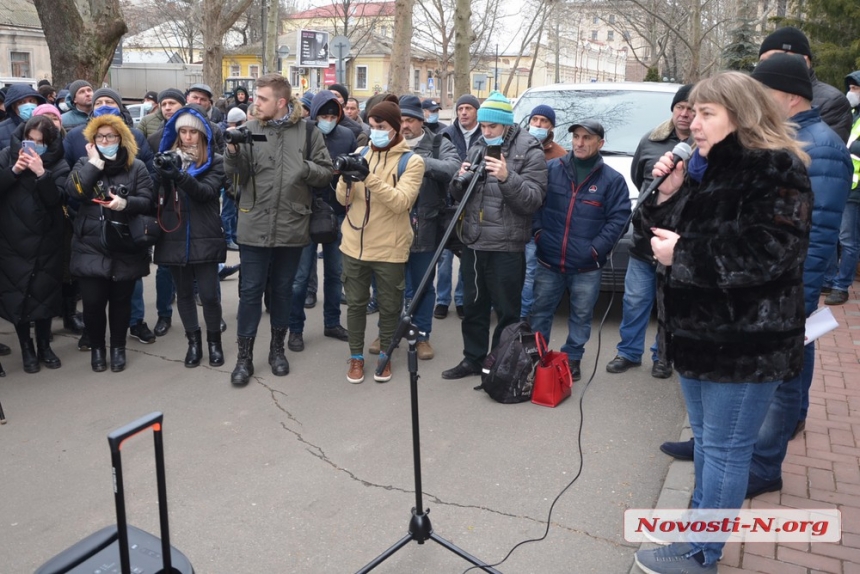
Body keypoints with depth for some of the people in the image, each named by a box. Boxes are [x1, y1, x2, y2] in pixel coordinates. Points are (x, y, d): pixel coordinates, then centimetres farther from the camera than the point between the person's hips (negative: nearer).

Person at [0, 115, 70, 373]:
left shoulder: (58, 165, 0)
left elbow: (55, 199, -12)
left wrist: (42, 173, -24)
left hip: (45, 242, 0)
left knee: (44, 294, 5)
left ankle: (44, 346, 21)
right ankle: (27, 349, 16)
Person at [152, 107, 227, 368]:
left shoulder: (215, 162, 1)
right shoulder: (168, 158, 10)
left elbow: (206, 192, -15)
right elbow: (157, 198, 2)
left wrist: (180, 175, -31)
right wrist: (162, 175, -19)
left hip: (204, 238, -3)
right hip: (174, 238, 3)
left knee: (208, 293, -2)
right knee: (183, 293, 10)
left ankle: (214, 341, 17)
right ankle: (193, 341, 23)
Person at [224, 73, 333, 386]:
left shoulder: (307, 132, -1)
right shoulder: (249, 129, -2)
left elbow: (326, 172, 2)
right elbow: (237, 175, -6)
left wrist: (305, 168, -16)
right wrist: (233, 152, -23)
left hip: (292, 226, 1)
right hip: (255, 226, -1)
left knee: (283, 290, 15)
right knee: (250, 291, 5)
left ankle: (277, 348, 31)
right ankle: (244, 356, 17)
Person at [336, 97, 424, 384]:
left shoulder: (411, 161, -7)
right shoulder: (361, 154, 6)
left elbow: (401, 202, -21)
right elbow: (344, 200, 4)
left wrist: (369, 176, -30)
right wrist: (346, 179, -18)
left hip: (389, 248, -3)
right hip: (354, 244, 3)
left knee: (389, 306, 11)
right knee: (355, 303, 13)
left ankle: (384, 355, 31)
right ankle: (356, 356, 28)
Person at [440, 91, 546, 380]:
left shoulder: (529, 152, -6)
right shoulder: (478, 147, 12)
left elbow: (533, 201, -15)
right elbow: (458, 196, 16)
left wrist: (507, 178, -28)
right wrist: (460, 180, -6)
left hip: (506, 248, -6)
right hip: (473, 243, 6)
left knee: (506, 312, 5)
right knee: (473, 307, 16)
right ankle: (473, 359, 31)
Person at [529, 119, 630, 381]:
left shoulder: (612, 179, -2)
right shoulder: (551, 169, 4)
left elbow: (618, 218, -5)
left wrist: (596, 249, -13)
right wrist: (538, 232, -3)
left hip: (587, 267, -1)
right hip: (548, 261, 2)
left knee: (581, 316, 10)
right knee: (540, 311, 10)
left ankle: (572, 359, 26)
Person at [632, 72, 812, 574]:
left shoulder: (777, 170, -14)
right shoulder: (706, 169, 13)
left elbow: (766, 251, -25)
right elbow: (666, 231, 18)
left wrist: (683, 253, -21)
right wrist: (667, 193, 0)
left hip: (745, 342, -9)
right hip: (700, 331, 9)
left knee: (724, 449, 2)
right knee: (706, 438, 21)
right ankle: (705, 520, 38)